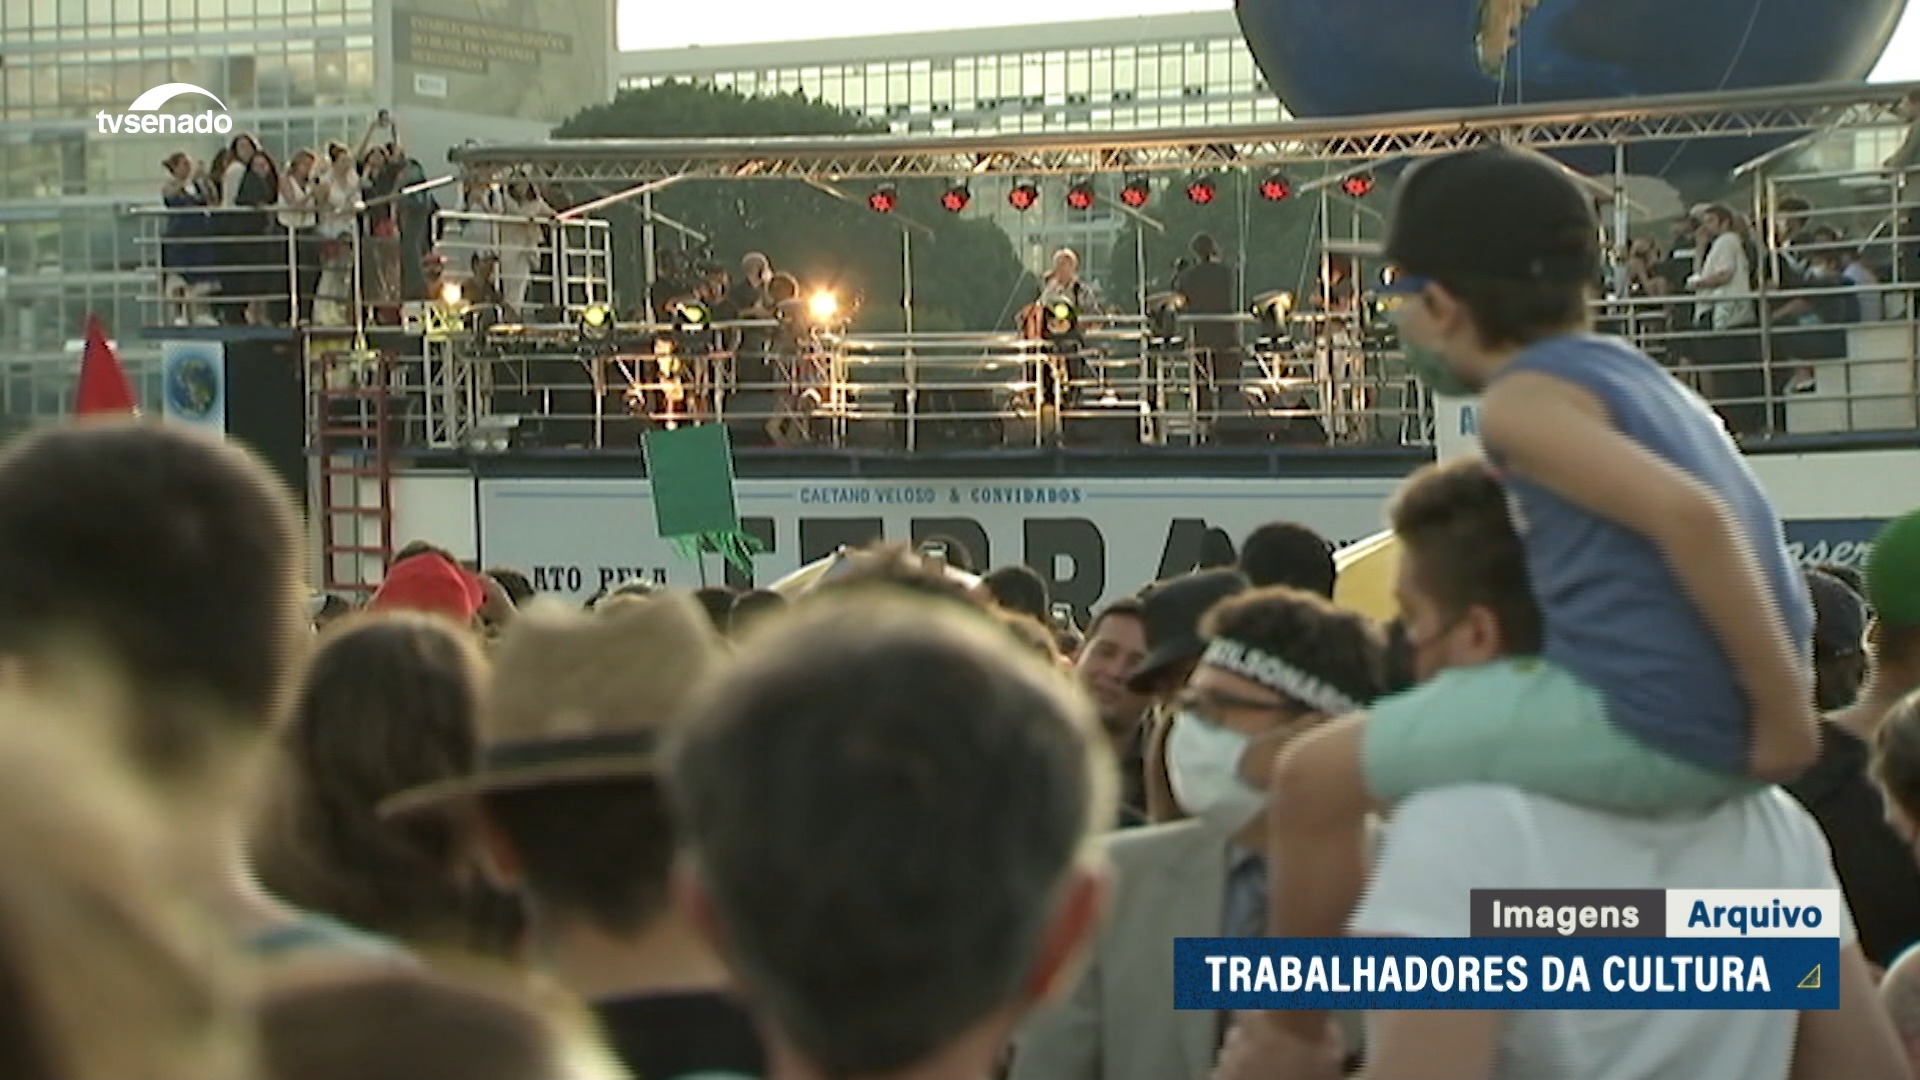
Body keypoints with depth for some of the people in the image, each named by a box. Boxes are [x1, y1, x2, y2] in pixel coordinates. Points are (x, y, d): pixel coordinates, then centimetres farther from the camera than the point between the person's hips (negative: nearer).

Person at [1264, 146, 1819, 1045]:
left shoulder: (1522, 397, -9)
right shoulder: (1630, 373, 19)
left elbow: (1688, 516, -23)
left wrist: (1785, 709, -20)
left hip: (1645, 727, -10)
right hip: (1725, 734, 10)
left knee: (1314, 779, 1)